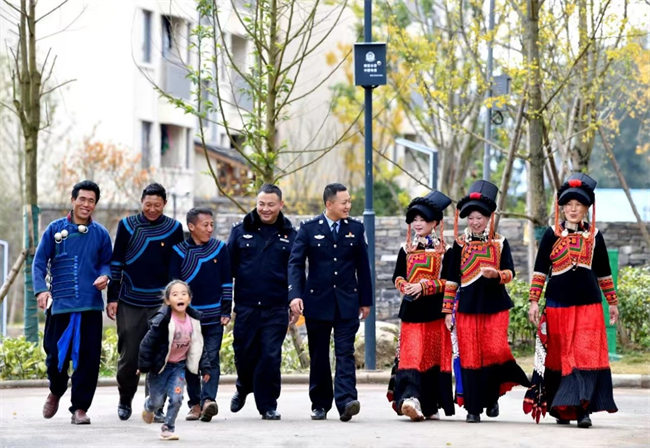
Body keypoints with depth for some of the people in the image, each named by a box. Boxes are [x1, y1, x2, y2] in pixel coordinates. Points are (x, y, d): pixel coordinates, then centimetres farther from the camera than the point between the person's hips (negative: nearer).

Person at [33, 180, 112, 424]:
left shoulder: (100, 234, 9)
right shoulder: (55, 229, 4)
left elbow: (106, 262, 14)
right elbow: (39, 262, 3)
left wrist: (104, 276, -9)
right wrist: (41, 289, -12)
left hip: (91, 306, 1)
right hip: (60, 304, -1)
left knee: (88, 358, -4)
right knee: (56, 355, 2)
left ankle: (80, 407, 6)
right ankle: (56, 392, 32)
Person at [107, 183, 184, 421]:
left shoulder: (174, 229, 4)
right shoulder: (127, 226, 3)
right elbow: (116, 263, 6)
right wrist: (112, 298, 2)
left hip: (161, 304, 0)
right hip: (129, 303, 0)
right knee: (129, 356, 1)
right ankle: (125, 400, 20)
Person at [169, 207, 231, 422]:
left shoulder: (219, 248, 5)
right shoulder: (179, 251, 0)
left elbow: (227, 282, 8)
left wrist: (226, 311, 3)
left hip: (214, 316, 0)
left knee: (212, 359, -9)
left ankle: (208, 399, -18)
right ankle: (195, 403, 11)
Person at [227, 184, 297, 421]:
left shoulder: (289, 235, 7)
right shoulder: (241, 231, 7)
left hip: (276, 308, -1)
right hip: (245, 306, 1)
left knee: (270, 357, -5)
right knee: (244, 354, 6)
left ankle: (268, 406, 5)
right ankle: (244, 388, 35)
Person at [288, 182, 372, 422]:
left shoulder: (356, 229, 7)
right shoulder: (309, 229, 1)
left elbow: (362, 266, 11)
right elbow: (295, 263, -3)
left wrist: (365, 300, 10)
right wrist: (295, 295, -16)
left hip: (347, 302, 0)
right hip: (317, 301, 0)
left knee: (345, 353, -11)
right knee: (319, 357, 7)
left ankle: (346, 401, -20)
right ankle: (320, 404, 17)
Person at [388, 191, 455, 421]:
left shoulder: (443, 250, 3)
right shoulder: (406, 249, 12)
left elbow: (448, 281, -3)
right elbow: (397, 277, 16)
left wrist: (423, 286, -13)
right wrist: (405, 287, -6)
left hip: (435, 311, -1)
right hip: (411, 310, 1)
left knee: (435, 356, 3)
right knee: (411, 355, -13)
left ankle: (430, 406, 12)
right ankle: (410, 398, -27)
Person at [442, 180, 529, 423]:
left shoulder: (500, 242, 5)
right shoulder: (460, 243, 7)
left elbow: (510, 272, -1)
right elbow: (452, 278, 8)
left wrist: (496, 274, -23)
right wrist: (448, 309, 4)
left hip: (495, 306, -1)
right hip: (468, 307, 1)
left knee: (495, 351, -14)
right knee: (470, 357, -1)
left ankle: (492, 395, 10)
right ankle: (473, 408, 6)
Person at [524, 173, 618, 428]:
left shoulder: (594, 236, 7)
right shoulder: (551, 235, 3)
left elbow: (604, 272, 15)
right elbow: (540, 270, 3)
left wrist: (612, 302, 16)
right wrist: (534, 301, -4)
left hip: (589, 304, 0)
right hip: (558, 304, 0)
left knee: (586, 354, -10)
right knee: (559, 356, 4)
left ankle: (582, 408, -14)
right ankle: (561, 409, 16)